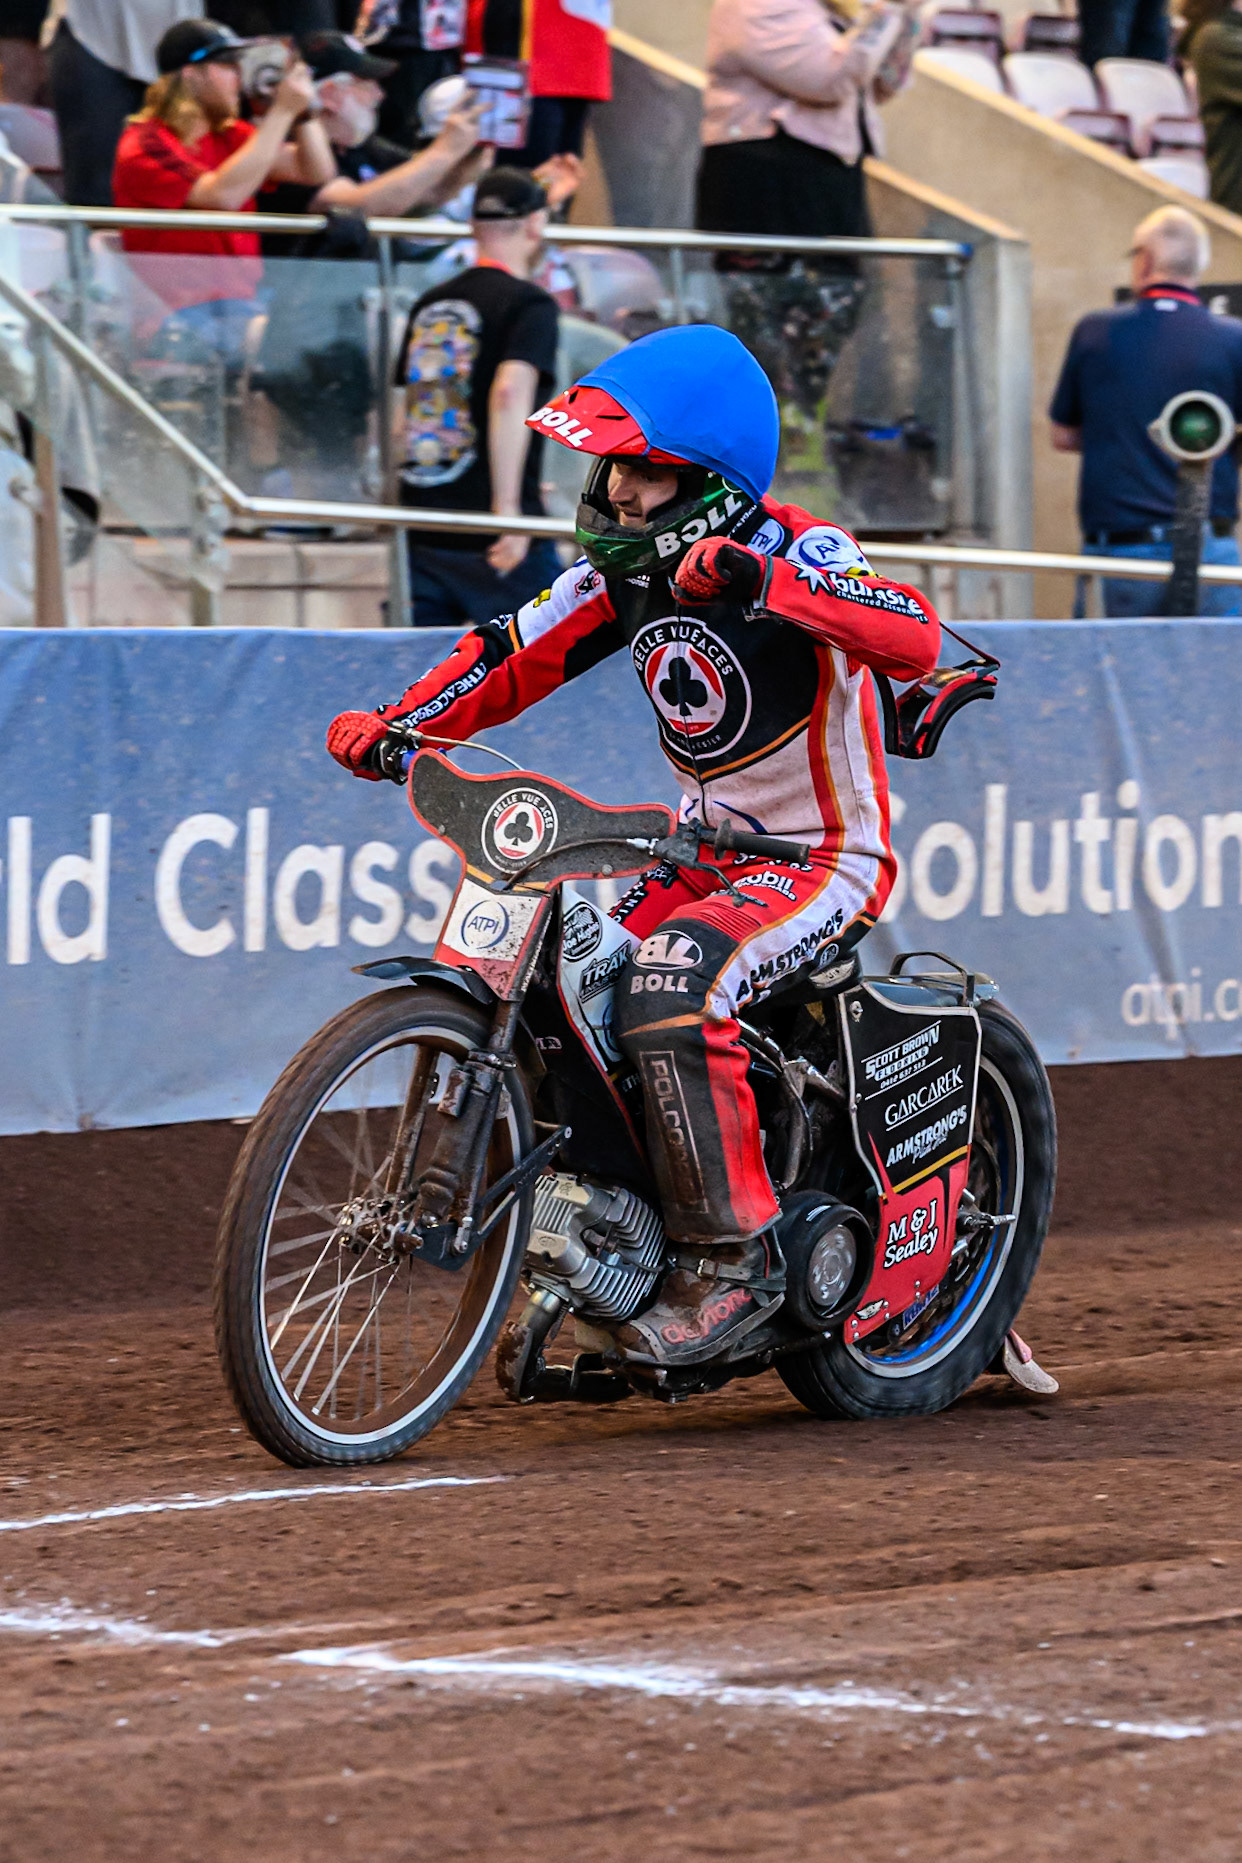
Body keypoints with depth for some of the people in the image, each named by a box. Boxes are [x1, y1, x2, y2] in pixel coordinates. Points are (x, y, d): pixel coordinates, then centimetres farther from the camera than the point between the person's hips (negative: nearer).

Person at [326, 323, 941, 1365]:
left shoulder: (796, 553, -18)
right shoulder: (626, 569, 4)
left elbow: (915, 642, -35)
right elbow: (514, 657, 6)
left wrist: (762, 583, -47)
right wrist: (393, 723, -11)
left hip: (824, 861, -8)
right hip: (709, 849, 8)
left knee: (668, 989, -31)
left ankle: (734, 1260, -23)